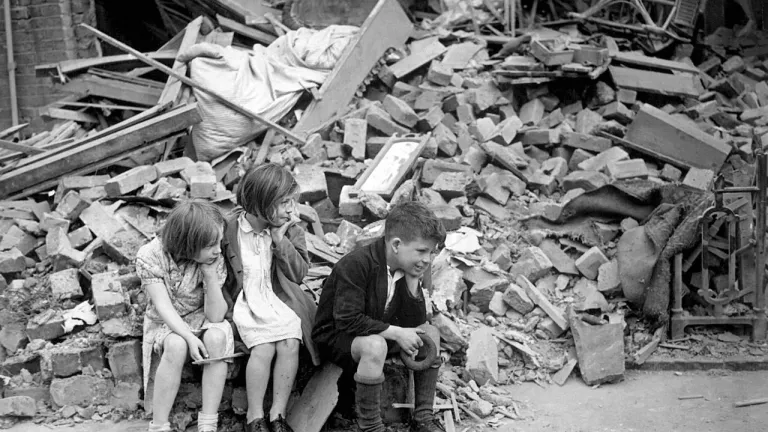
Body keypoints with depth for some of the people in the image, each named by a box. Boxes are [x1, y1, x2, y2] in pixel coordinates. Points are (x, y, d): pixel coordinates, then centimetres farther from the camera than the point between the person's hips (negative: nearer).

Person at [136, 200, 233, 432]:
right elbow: (163, 305, -23)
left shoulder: (214, 260, -16)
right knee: (177, 346, -35)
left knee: (216, 337, -33)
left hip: (200, 319, 2)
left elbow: (215, 315, -20)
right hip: (166, 324, -1)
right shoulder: (150, 256, -20)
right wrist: (189, 337, -38)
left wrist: (211, 275, -32)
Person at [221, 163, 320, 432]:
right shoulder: (229, 228, -10)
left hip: (280, 300, 3)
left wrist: (280, 239, -15)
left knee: (289, 344, -24)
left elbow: (299, 274, -5)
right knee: (263, 348, -26)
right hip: (244, 303, -3)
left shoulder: (289, 229, 0)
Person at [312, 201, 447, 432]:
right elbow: (348, 320, -30)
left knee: (430, 333, -4)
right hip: (335, 336, -8)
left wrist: (414, 283, -18)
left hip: (377, 332, 8)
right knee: (375, 345, -38)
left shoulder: (406, 269, -4)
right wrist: (395, 332, -28)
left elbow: (414, 324, -4)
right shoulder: (356, 265, -27)